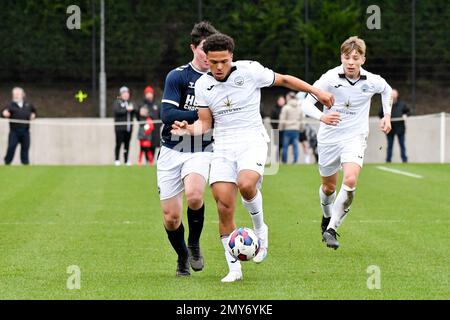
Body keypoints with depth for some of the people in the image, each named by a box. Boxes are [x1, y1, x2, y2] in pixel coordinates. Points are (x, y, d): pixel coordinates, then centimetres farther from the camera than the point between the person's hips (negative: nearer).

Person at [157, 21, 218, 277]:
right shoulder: (177, 76, -7)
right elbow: (167, 115, -17)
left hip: (202, 151, 1)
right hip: (172, 151, -1)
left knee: (194, 195, -30)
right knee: (171, 218, -1)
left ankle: (194, 243, -3)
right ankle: (182, 256, 30)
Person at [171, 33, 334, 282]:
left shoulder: (250, 71, -7)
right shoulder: (202, 85, 2)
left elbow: (284, 80, 7)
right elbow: (205, 123, 9)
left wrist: (317, 92, 10)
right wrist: (188, 129, -13)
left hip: (252, 141, -3)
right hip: (222, 147, 3)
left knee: (246, 185, -32)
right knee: (224, 206, -9)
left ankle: (260, 229, -2)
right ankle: (234, 268, 2)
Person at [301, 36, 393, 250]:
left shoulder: (372, 82, -7)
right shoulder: (330, 78, -15)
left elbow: (387, 90, 18)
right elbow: (307, 104, -16)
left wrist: (387, 115, 11)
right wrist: (322, 117, -35)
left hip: (355, 138, 0)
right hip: (329, 138, 0)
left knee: (350, 181, -25)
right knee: (328, 187, 13)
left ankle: (332, 229, -17)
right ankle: (327, 217, 47)